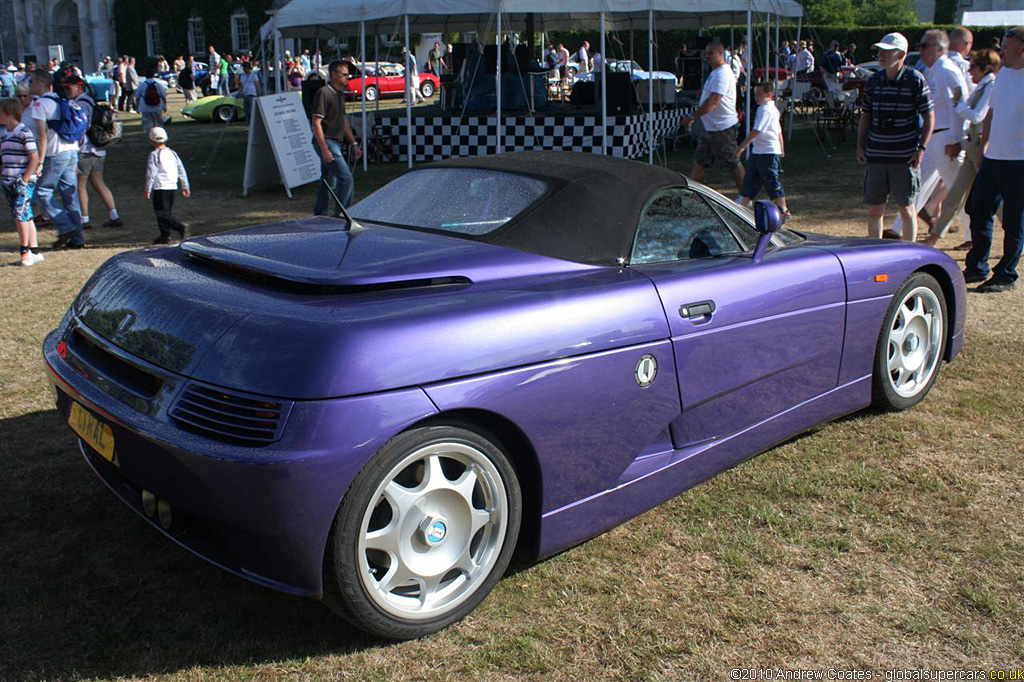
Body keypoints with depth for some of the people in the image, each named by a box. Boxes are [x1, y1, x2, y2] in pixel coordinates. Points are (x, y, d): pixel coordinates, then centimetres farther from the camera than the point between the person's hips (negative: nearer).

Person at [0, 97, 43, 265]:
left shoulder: (24, 133, -10)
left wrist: (24, 181, -15)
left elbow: (34, 158, -14)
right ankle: (34, 251, 14)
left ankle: (26, 251, 0)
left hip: (24, 182, -8)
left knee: (20, 215, -11)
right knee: (25, 217, 9)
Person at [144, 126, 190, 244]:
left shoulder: (154, 155, -9)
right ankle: (165, 235, 14)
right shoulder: (172, 153, 11)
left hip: (160, 188, -7)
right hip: (173, 187, 7)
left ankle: (181, 227, -24)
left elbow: (151, 174, -12)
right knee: (166, 212, 15)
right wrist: (185, 187, 17)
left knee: (162, 213, -6)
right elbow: (182, 171, 12)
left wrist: (147, 190, -7)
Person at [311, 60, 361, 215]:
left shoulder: (339, 94, 16)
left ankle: (319, 216, 20)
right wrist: (325, 149, -23)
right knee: (346, 178, -12)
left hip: (335, 143, 9)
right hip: (326, 143, -9)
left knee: (328, 182, 13)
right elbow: (316, 123, -18)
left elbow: (344, 122, 24)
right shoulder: (323, 93, -13)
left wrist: (354, 144, 19)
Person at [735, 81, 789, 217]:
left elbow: (756, 130, -23)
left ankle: (783, 210, 3)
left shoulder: (765, 110, -16)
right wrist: (781, 149, 29)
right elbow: (779, 131, 23)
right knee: (750, 179, 11)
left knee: (772, 181, -4)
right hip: (758, 152, 10)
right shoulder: (772, 109, 16)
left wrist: (742, 146, -23)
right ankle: (744, 206, 16)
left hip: (767, 153, -10)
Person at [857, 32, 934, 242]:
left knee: (906, 209, 5)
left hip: (905, 158, -3)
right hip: (875, 156, 4)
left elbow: (929, 117, -2)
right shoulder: (873, 81, 8)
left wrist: (921, 149, -10)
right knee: (874, 211, 6)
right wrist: (860, 146, 7)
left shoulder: (916, 80, -4)